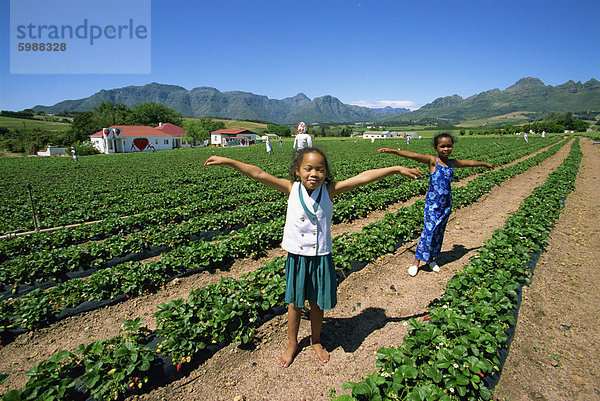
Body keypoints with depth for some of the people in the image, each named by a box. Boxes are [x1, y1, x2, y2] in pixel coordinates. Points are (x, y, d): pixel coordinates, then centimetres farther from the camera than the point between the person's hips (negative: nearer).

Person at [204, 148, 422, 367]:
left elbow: (362, 177, -15)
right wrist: (227, 161, -11)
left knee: (317, 303, 17)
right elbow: (259, 174, -11)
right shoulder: (292, 189, -8)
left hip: (321, 258, 0)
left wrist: (397, 168, -16)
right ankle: (292, 344, 42)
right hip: (296, 257, 0)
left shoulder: (329, 190, -9)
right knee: (295, 303, 17)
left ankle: (316, 341, 45)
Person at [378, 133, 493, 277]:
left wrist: (485, 164, 43)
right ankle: (416, 262, 1)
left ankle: (431, 258, 26)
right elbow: (413, 155, -23)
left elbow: (470, 162, 26)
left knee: (439, 232, 11)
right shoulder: (432, 161, -9)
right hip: (432, 202, -5)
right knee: (429, 230, -9)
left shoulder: (452, 163, 7)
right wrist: (393, 151, -33)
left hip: (446, 203, 5)